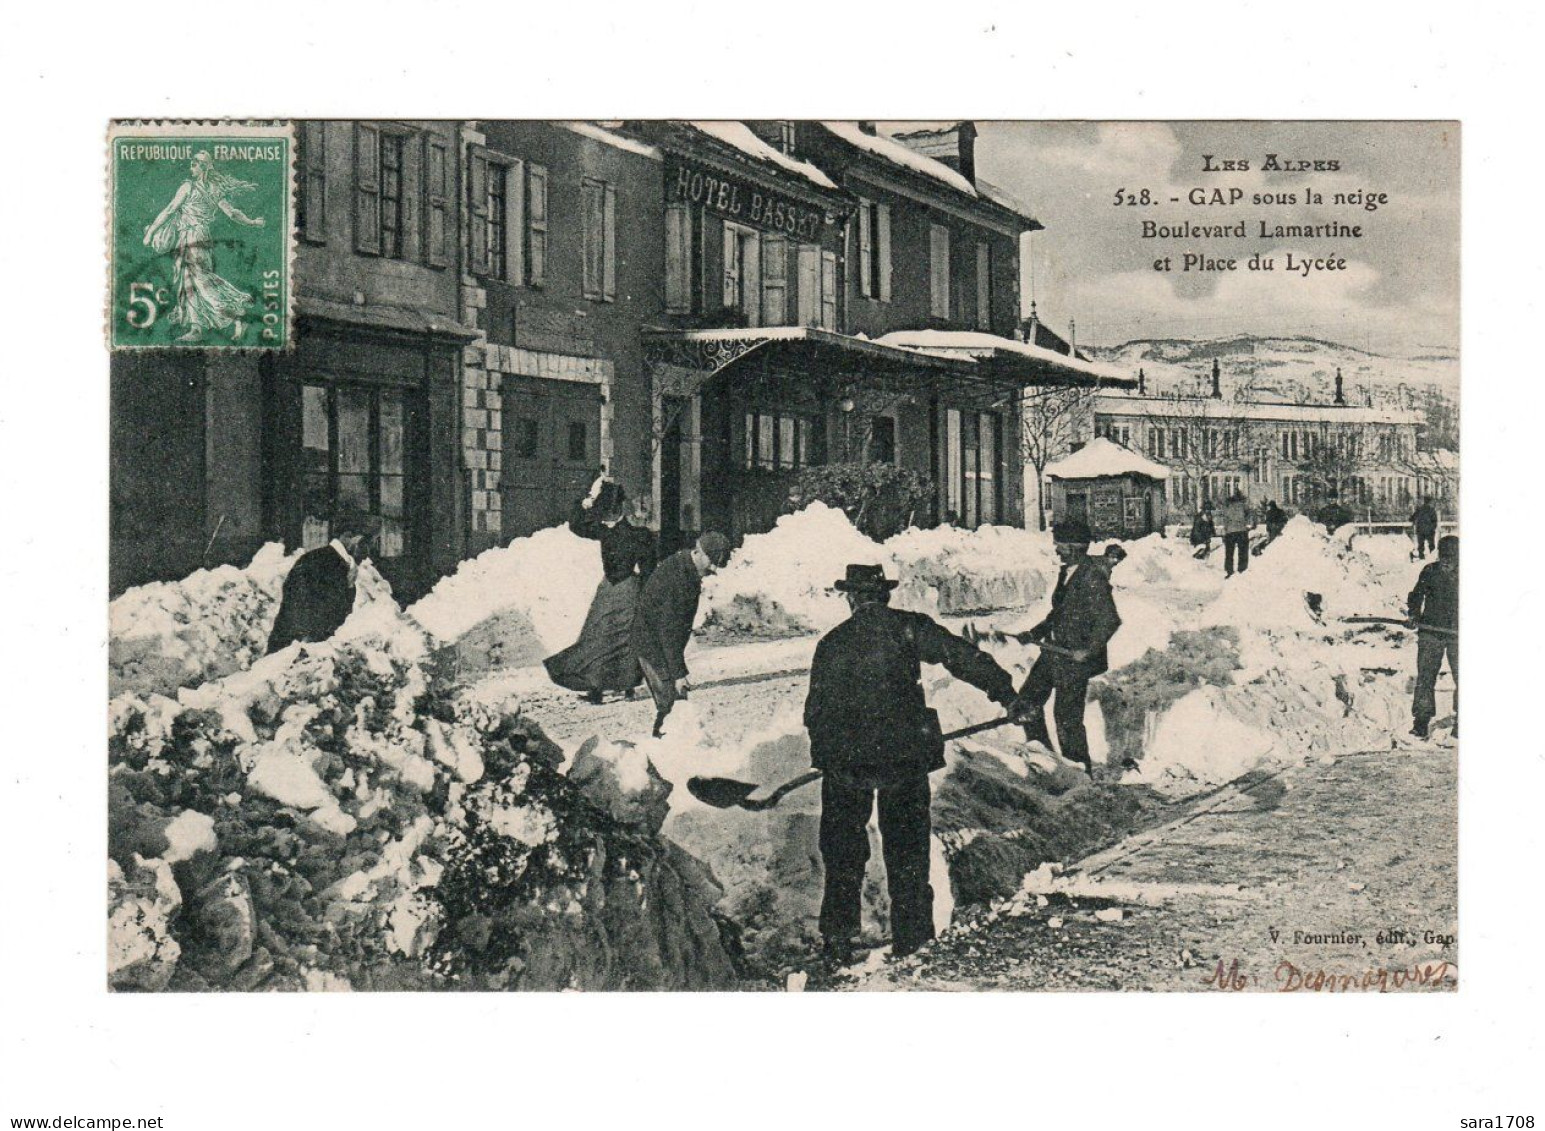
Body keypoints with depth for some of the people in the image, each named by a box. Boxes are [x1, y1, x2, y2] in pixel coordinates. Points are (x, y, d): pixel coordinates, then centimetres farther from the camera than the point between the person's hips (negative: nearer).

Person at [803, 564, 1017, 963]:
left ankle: (838, 941, 14)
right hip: (905, 754, 0)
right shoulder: (909, 628, -2)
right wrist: (1006, 692, 1)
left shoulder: (831, 643, 1)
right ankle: (911, 939, 16)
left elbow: (815, 710, 3)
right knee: (908, 849, 12)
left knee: (842, 854, 12)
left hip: (845, 762, 0)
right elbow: (963, 656, -7)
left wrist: (825, 752, 18)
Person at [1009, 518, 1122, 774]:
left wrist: (1088, 651, -22)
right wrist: (1036, 633, 13)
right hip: (1053, 653, 9)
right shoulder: (1065, 573, 10)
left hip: (1074, 660, -9)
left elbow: (1109, 621, -23)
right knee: (1026, 703, 13)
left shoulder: (1093, 578, -19)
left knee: (1067, 718, -1)